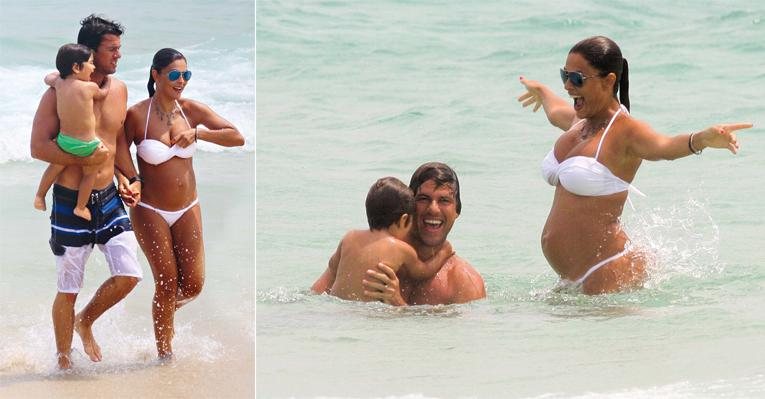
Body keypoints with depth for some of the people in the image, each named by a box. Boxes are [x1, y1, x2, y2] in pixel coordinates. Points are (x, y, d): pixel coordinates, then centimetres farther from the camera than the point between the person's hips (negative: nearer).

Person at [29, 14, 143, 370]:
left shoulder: (118, 90, 6)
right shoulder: (59, 92, -13)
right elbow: (38, 146, -16)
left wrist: (132, 178, 7)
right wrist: (85, 159, -21)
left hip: (108, 198, 5)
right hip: (70, 203, -5)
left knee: (129, 275, -2)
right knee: (68, 289, 4)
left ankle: (85, 322, 25)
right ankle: (63, 360, 22)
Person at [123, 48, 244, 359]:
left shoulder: (191, 110, -3)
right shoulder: (137, 115, -14)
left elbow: (237, 138, -5)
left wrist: (198, 133, -16)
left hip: (187, 210, 4)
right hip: (150, 212, -4)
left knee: (193, 286, 2)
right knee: (167, 285, -1)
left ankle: (166, 310, 37)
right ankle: (165, 355, 18)